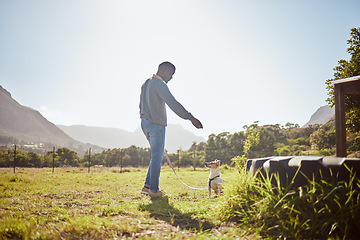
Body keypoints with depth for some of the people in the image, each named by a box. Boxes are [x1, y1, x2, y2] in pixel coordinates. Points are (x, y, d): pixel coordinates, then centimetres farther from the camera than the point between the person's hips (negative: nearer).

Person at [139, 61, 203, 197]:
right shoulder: (159, 84, -14)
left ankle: (147, 186, 15)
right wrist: (191, 118, -28)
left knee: (157, 155, 15)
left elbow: (141, 105, 22)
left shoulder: (146, 84, 16)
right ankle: (153, 189, 4)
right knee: (157, 157, -2)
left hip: (145, 123, 9)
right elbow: (173, 103, -25)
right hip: (156, 125, -9)